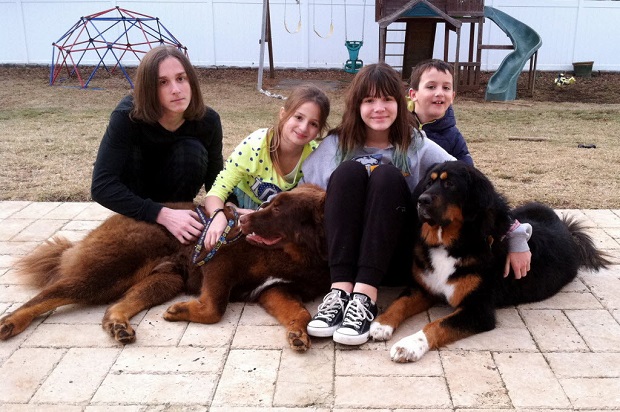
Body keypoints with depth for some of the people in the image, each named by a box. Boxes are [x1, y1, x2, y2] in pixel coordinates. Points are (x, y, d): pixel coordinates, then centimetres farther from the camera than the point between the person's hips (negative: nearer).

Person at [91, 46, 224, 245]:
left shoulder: (208, 120, -24)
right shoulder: (127, 116, -32)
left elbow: (215, 180, -14)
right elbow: (101, 186, -38)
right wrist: (162, 214, -47)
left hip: (176, 190, 1)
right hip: (134, 189, -1)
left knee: (191, 151, -29)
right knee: (130, 152, -32)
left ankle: (178, 221, -12)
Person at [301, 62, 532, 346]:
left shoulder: (416, 145, 1)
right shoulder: (336, 144, 6)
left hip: (396, 257, -1)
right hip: (345, 254, 1)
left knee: (386, 175, -24)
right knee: (349, 171, -21)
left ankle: (365, 297, -36)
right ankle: (341, 290, -32)